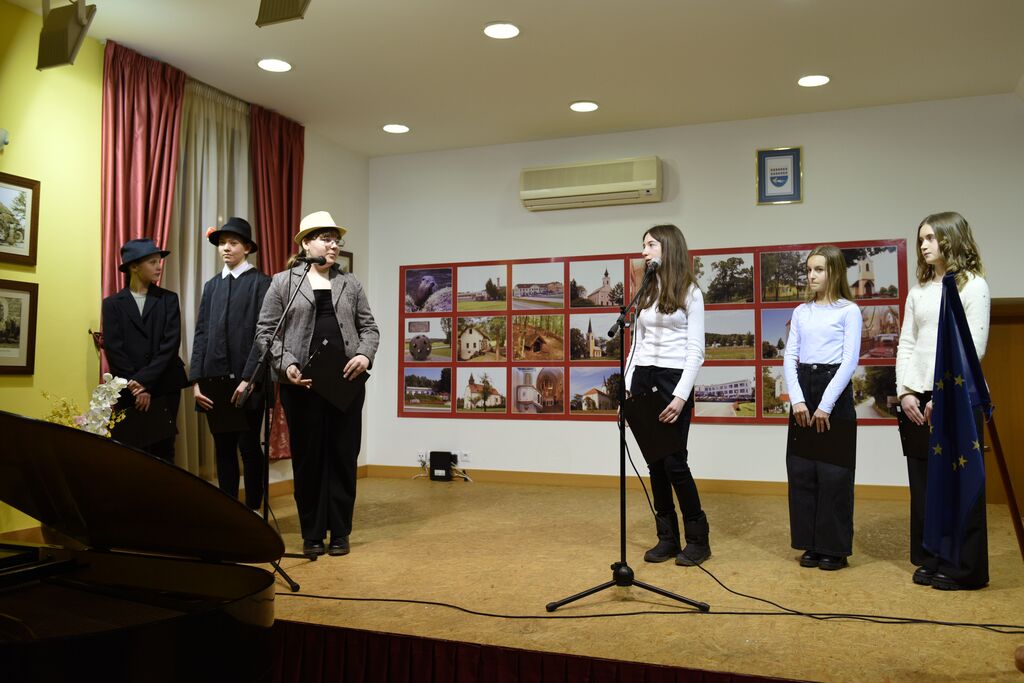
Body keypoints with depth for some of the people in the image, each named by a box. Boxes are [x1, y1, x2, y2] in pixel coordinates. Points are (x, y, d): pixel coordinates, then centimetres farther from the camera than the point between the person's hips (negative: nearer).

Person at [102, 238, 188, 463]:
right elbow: (113, 349, -2)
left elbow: (170, 345, -4)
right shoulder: (113, 303, 7)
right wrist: (134, 386, -10)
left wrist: (144, 382, -11)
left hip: (164, 391, 0)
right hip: (127, 393, 0)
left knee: (163, 454, 1)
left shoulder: (169, 299, 7)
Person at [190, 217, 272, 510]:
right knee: (223, 448, 10)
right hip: (215, 379, 5)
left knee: (249, 447, 2)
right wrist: (196, 380, 1)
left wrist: (248, 379, -16)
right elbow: (201, 334, 10)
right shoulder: (212, 285, 15)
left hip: (246, 382, -5)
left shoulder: (260, 283, -2)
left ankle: (253, 511, 13)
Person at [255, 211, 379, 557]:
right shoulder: (283, 282, 5)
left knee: (343, 456, 4)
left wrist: (365, 355, -8)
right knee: (308, 458, 5)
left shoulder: (350, 283, 13)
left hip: (346, 382, 2)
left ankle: (339, 532, 15)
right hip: (301, 383, -2)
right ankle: (312, 533, 16)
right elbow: (265, 330, 2)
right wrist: (286, 364, -13)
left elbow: (369, 327, 12)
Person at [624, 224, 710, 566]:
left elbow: (696, 350, -9)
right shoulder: (646, 293, 13)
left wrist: (681, 396, -18)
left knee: (674, 461, -5)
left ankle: (698, 539, 11)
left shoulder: (690, 292, -4)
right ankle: (667, 537, 16)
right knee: (654, 462, 6)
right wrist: (627, 388, 8)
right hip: (643, 378, 6)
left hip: (674, 379, -6)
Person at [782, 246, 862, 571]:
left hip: (834, 390, -5)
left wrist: (826, 405, -14)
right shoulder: (801, 311, 12)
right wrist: (797, 400, -7)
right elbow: (790, 357, 6)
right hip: (802, 389, 5)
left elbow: (850, 361, -9)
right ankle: (811, 544, 17)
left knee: (833, 472, 0)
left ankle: (834, 548, 11)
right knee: (801, 471, 6)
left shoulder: (848, 311, -2)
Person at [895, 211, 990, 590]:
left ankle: (962, 568, 11)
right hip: (917, 400, 6)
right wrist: (905, 392, -2)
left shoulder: (973, 286, -3)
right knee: (923, 485, 9)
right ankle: (930, 560, 19)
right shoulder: (918, 290, 14)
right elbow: (906, 344, 11)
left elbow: (972, 348, -10)